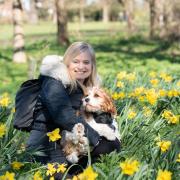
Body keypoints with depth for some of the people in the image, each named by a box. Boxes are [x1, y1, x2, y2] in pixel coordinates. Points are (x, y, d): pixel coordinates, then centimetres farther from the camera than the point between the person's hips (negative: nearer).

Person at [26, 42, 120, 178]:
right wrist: (97, 140, -26)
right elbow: (66, 118, -27)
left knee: (112, 145, -8)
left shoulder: (89, 87, 10)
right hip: (46, 146, -8)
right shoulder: (54, 83, -14)